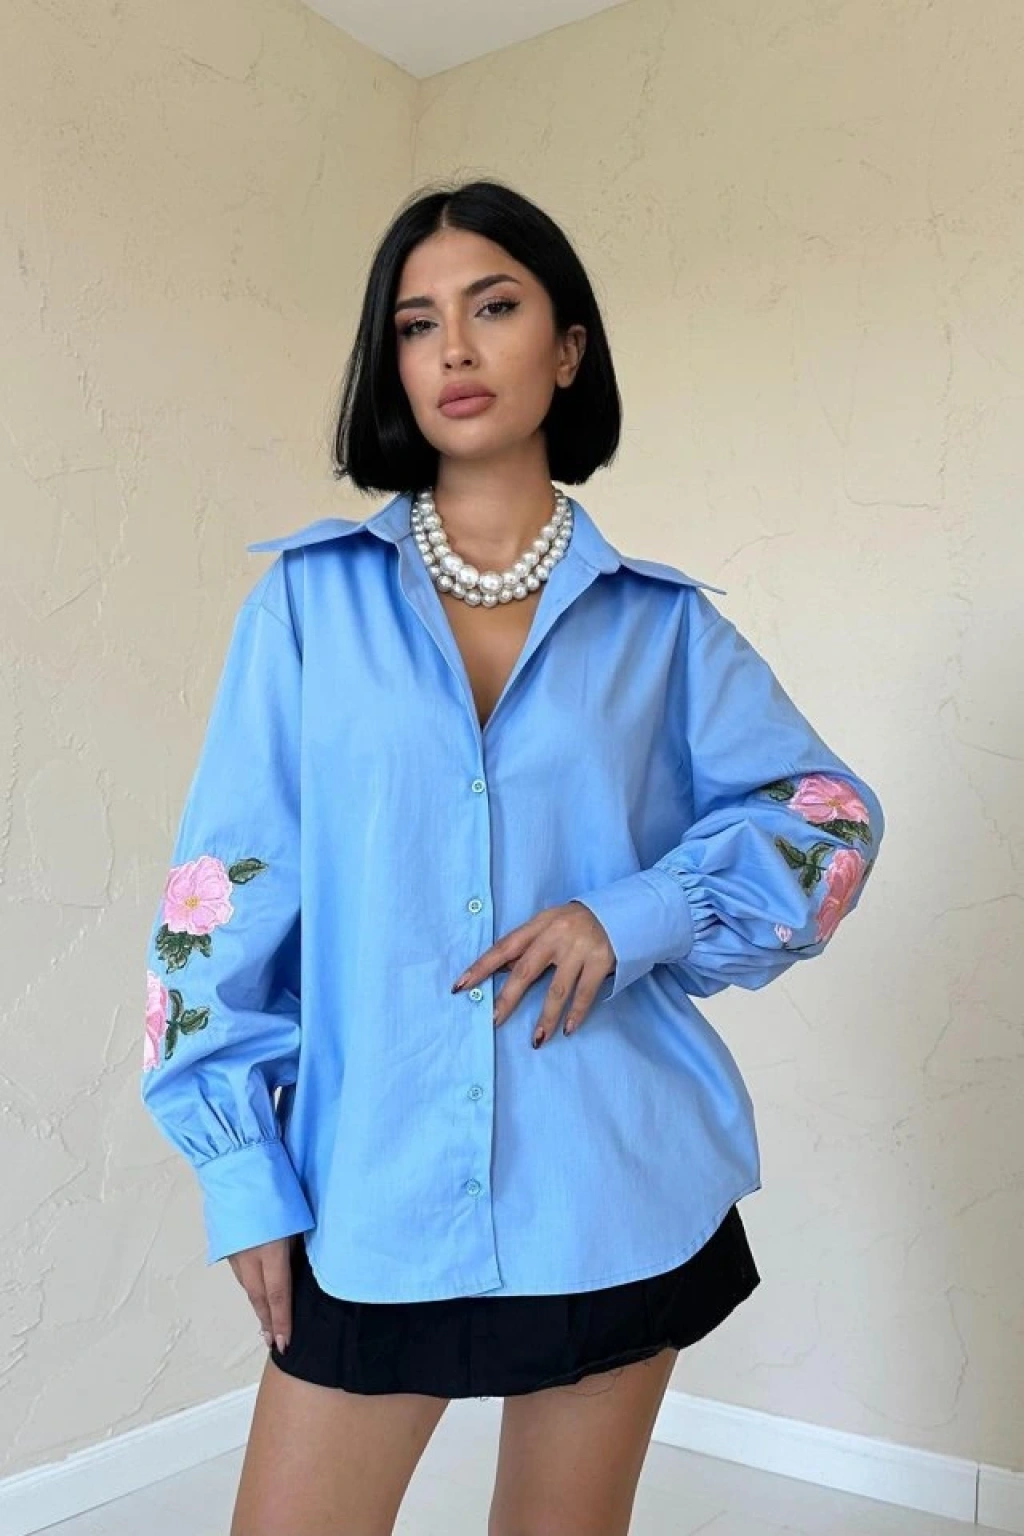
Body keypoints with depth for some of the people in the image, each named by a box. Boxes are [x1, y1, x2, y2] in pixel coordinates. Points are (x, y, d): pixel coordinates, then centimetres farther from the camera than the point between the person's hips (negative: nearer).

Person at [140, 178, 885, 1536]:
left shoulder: (658, 624, 2)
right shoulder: (310, 597, 0)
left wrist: (640, 914, -10)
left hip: (615, 1191, 1)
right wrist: (242, 1166, -4)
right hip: (372, 1192, 0)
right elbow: (226, 890, -1)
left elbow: (832, 815, 7)